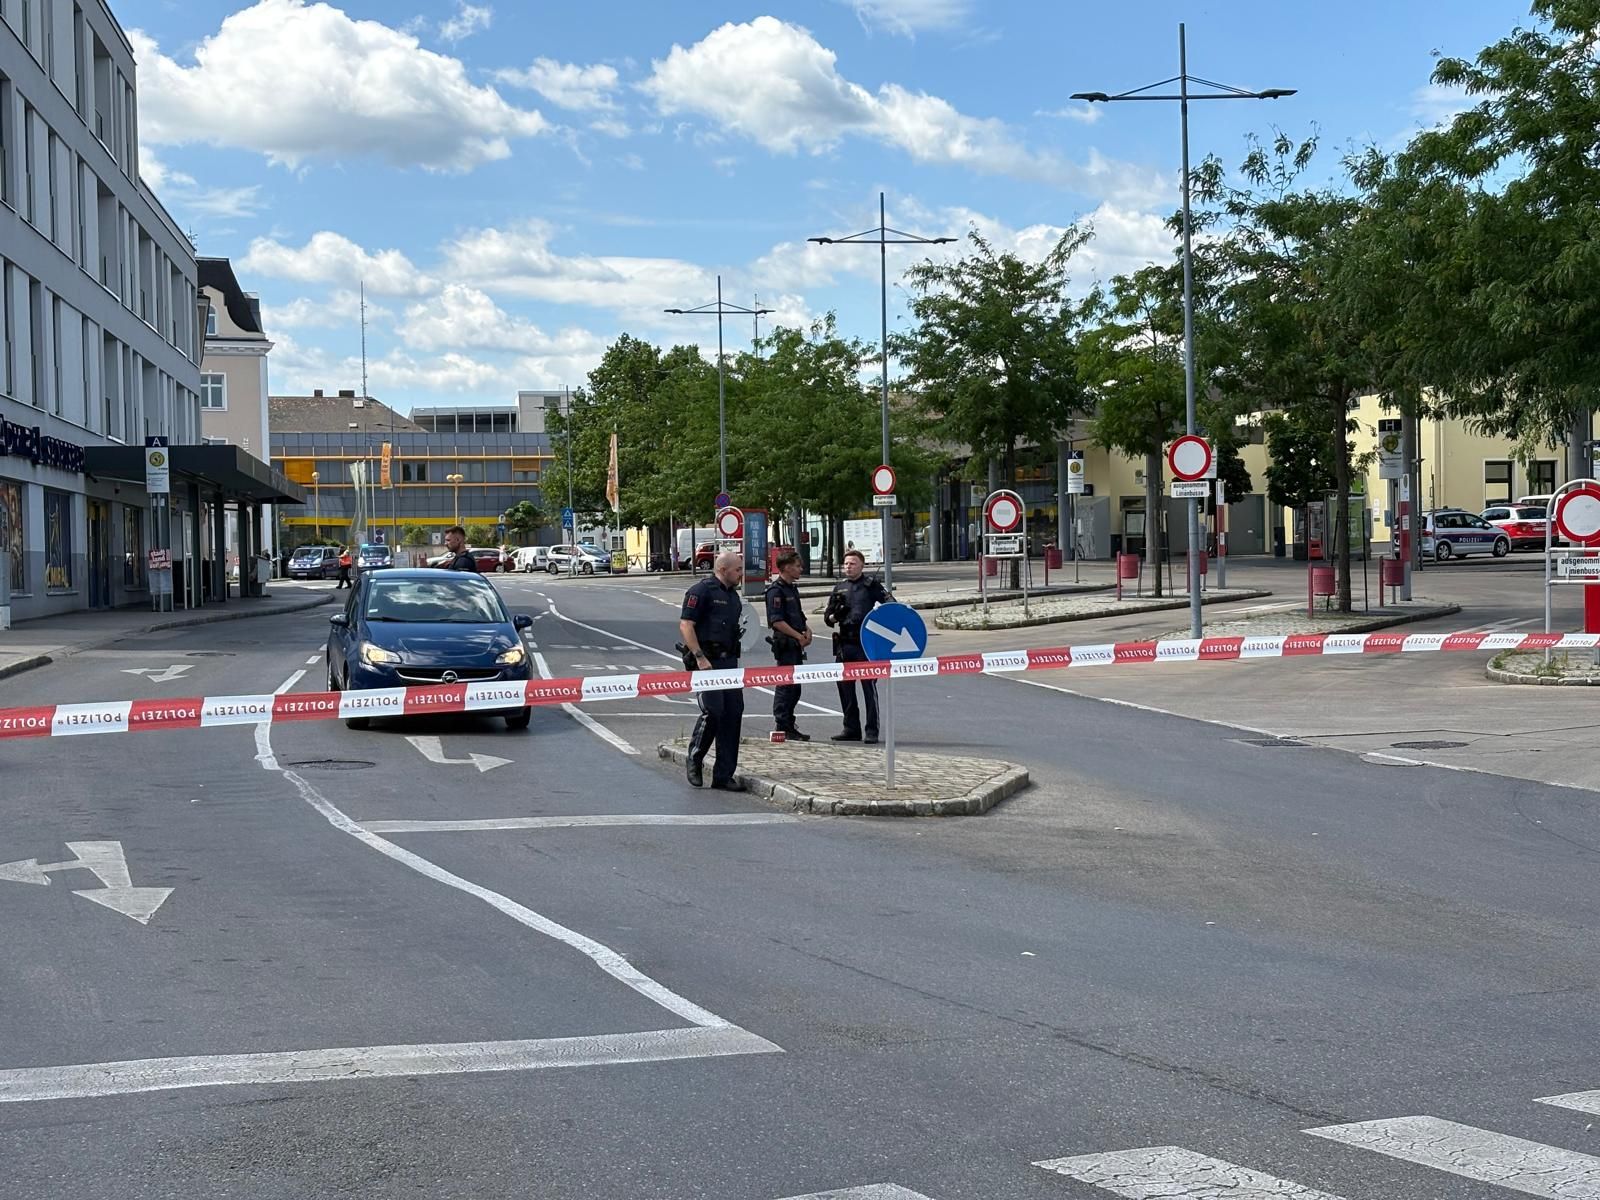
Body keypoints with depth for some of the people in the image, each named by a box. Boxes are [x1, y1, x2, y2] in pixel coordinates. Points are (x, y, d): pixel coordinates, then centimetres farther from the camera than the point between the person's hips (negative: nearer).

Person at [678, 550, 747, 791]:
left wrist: (742, 632, 9)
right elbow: (685, 625, -14)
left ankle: (724, 776, 8)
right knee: (713, 711, -13)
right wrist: (700, 657, -20)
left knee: (733, 713, 3)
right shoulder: (702, 591, -7)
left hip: (729, 661, 8)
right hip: (707, 661, -8)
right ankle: (694, 759, 11)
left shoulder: (733, 595, 19)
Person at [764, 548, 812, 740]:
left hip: (796, 645, 10)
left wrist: (806, 630, 7)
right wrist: (799, 636, -18)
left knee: (794, 687, 12)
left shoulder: (792, 589, 17)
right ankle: (783, 728, -3)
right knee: (785, 685, -7)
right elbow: (776, 621, -20)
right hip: (785, 644, -10)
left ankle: (789, 727, 19)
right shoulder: (776, 590, -13)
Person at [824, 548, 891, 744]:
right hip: (845, 643, 5)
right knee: (845, 686, 8)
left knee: (869, 686, -5)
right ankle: (851, 729, 18)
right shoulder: (839, 588, 15)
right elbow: (827, 617, 17)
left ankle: (872, 731, -1)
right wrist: (835, 616, -5)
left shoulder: (871, 584, 2)